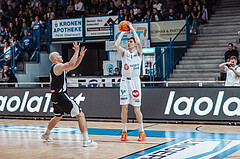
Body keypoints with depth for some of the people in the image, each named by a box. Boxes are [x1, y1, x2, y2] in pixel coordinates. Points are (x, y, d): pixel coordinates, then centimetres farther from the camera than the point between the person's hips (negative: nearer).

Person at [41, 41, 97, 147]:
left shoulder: (58, 67, 18)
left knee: (57, 117, 32)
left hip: (56, 97, 10)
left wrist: (81, 55, 8)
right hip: (61, 96, -10)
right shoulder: (57, 66, -11)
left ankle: (46, 135, 46)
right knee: (80, 115, -11)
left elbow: (74, 66, 20)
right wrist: (76, 51, -20)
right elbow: (71, 64, -29)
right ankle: (86, 140, -17)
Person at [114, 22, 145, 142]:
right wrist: (122, 34, -1)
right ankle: (124, 132, 9)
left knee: (136, 108, -3)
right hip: (124, 81, 3)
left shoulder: (138, 53, 3)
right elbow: (116, 45, -9)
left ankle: (142, 132, 5)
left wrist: (133, 30, -10)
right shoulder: (124, 53, 10)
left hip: (135, 81, -3)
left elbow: (139, 43, -18)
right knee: (124, 107, 1)